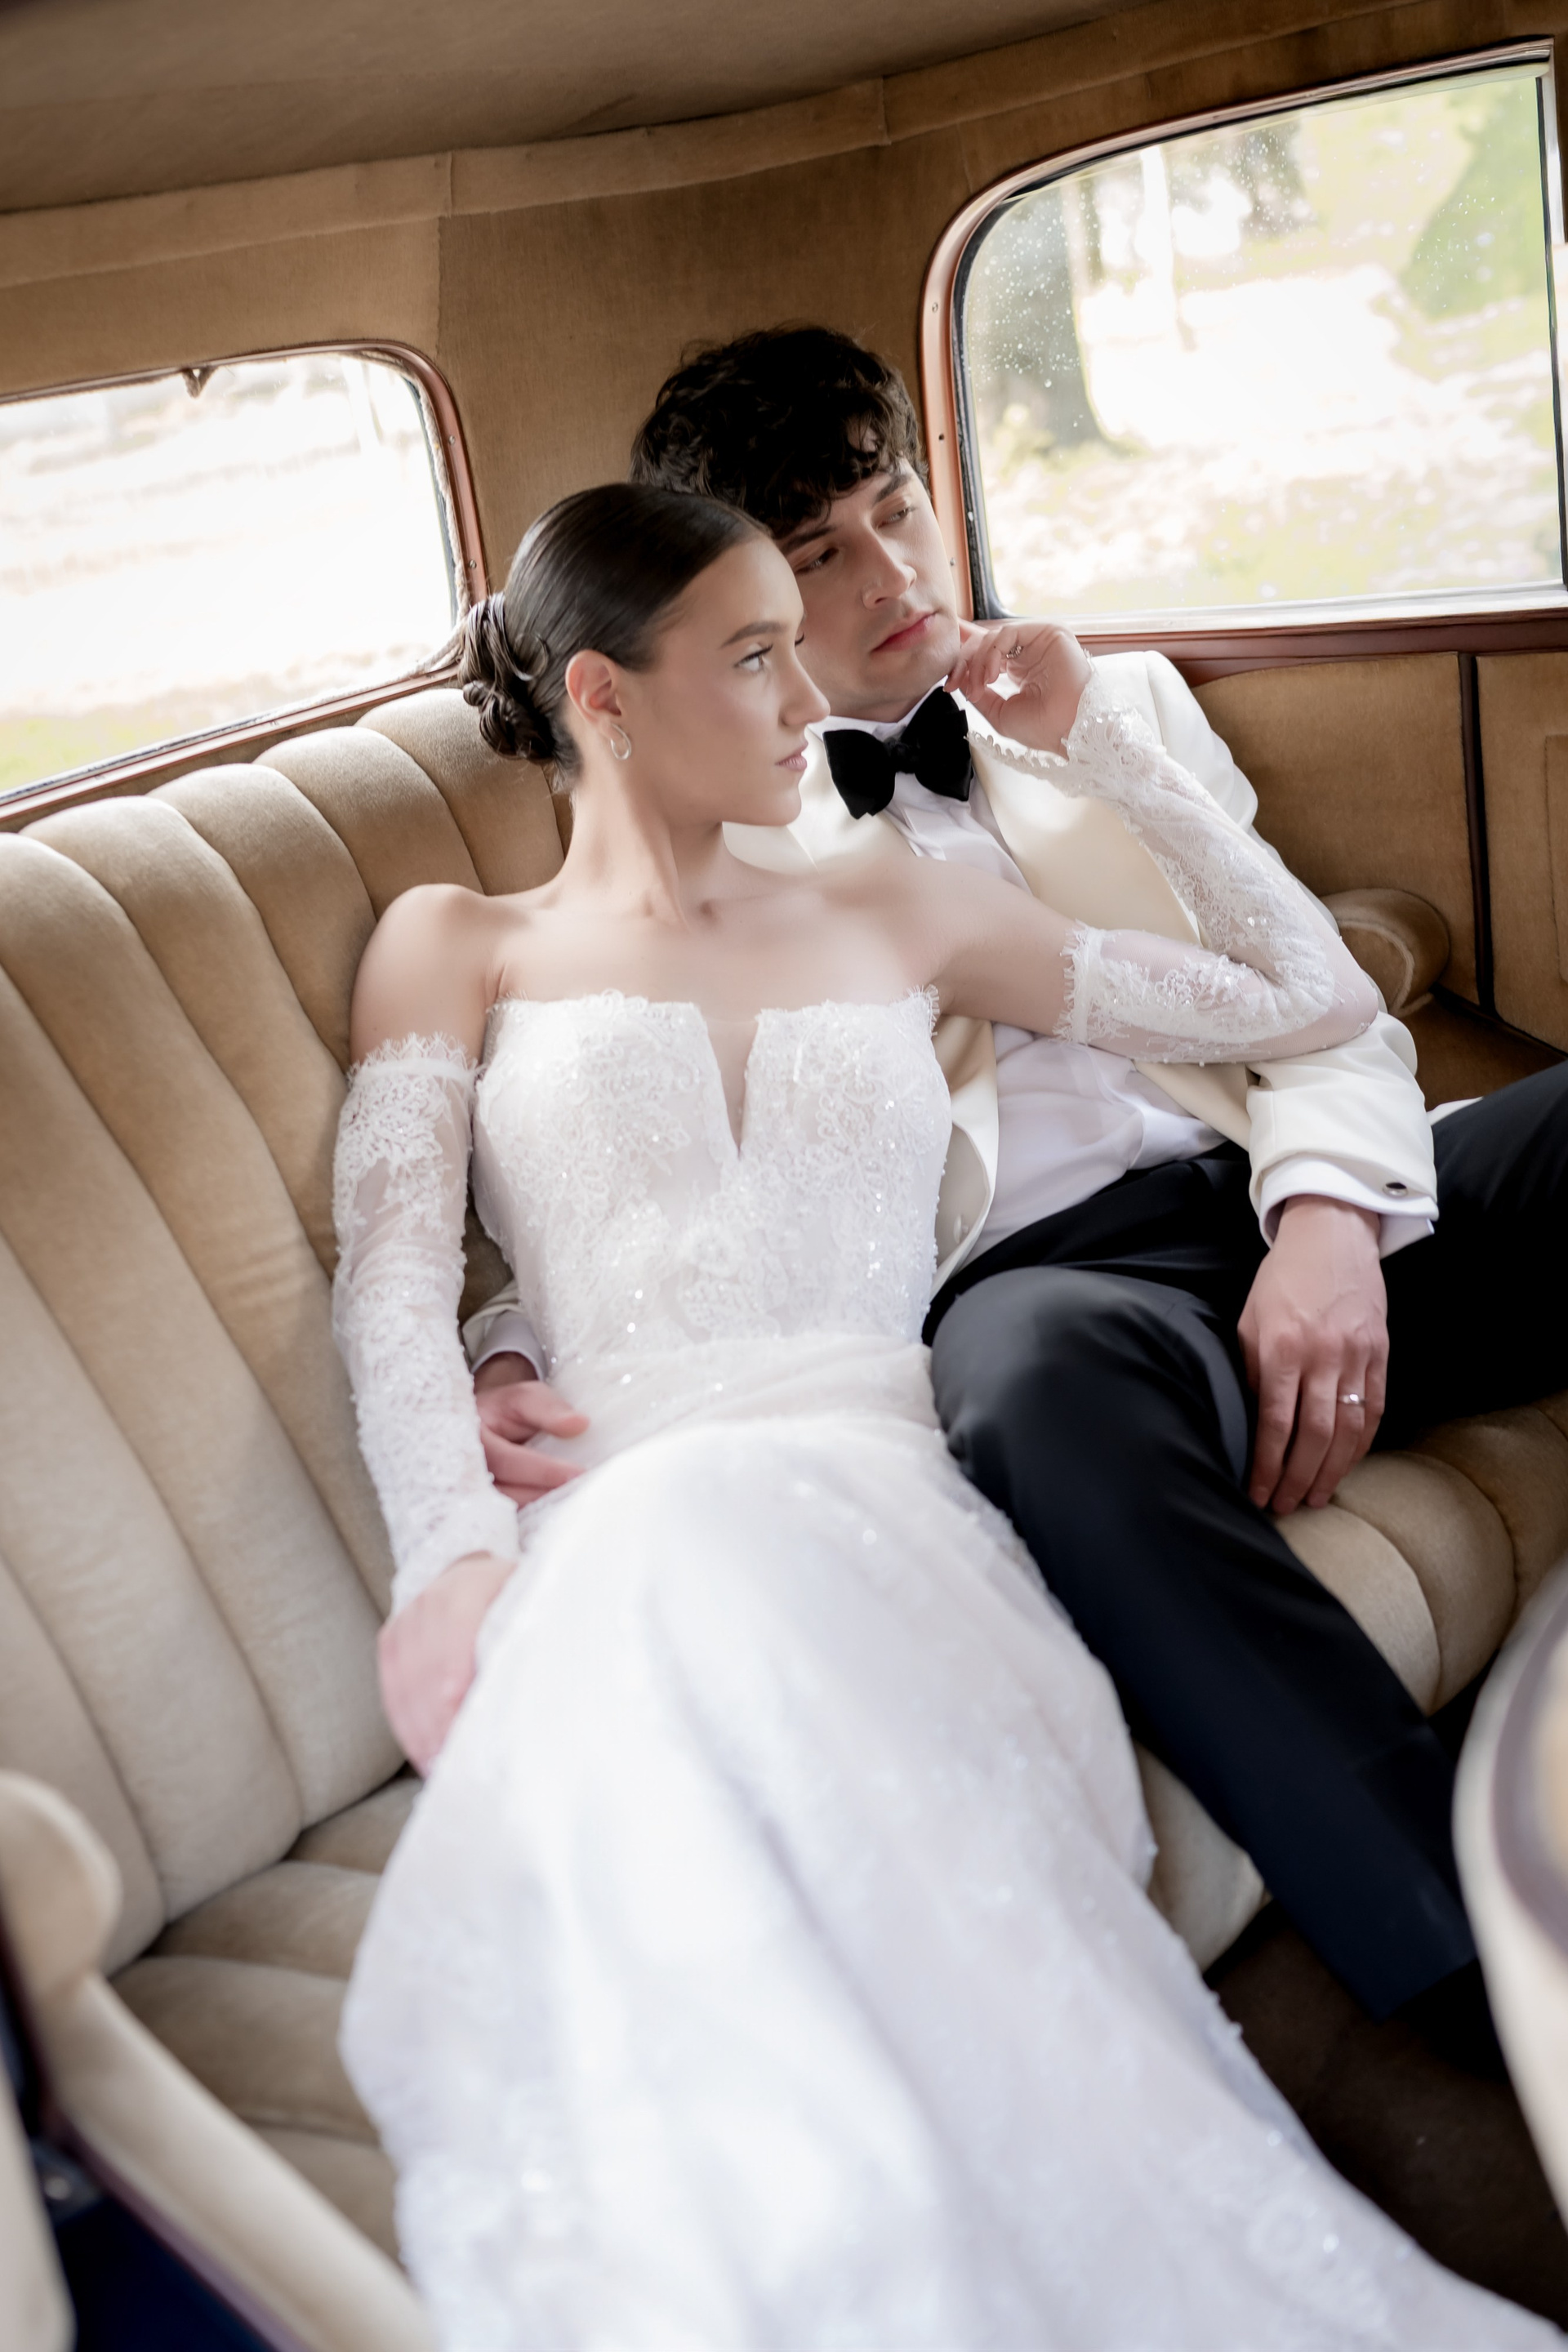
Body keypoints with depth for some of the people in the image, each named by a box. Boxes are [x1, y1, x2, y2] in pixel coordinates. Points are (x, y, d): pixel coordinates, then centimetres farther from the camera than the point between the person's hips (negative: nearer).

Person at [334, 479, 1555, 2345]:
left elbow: (1315, 1001, 28)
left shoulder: (895, 915, 25)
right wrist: (451, 1550, -15)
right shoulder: (457, 949, 21)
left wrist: (1102, 749, 23)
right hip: (621, 1539, 0)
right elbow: (391, 1277, 4)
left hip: (889, 1499, 1)